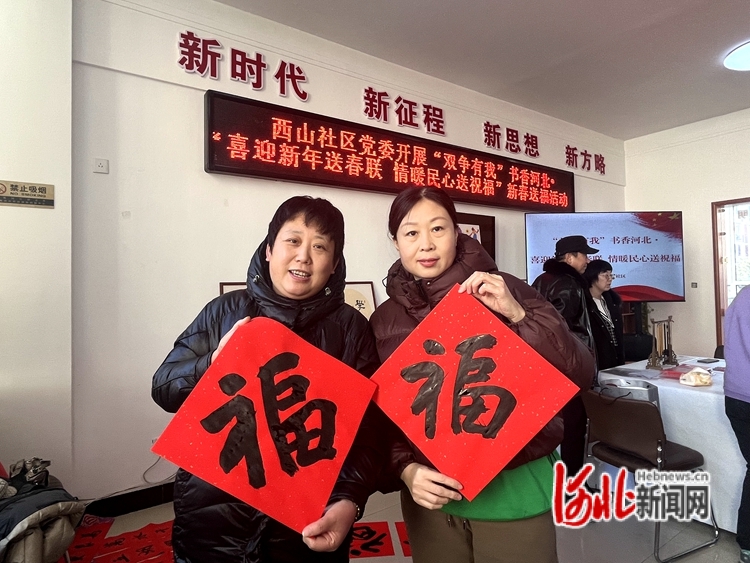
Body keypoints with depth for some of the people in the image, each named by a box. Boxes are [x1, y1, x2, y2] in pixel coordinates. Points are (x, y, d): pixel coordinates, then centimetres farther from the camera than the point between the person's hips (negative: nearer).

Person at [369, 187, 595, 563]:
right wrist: (404, 469, -12)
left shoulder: (504, 292, -8)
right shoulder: (384, 320, -1)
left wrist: (517, 314, -23)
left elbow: (580, 376, -12)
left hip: (515, 488, -1)